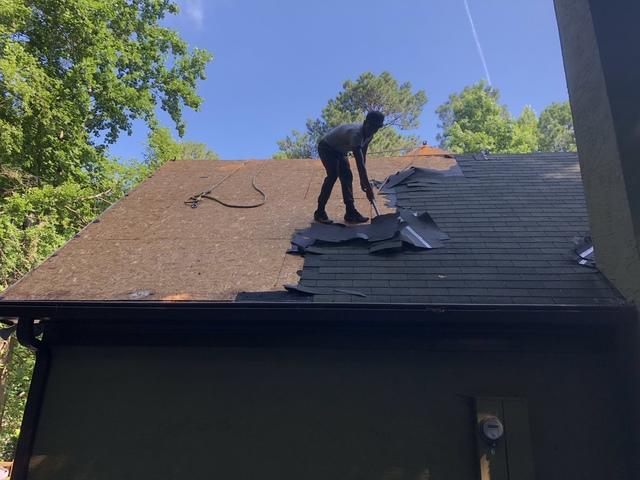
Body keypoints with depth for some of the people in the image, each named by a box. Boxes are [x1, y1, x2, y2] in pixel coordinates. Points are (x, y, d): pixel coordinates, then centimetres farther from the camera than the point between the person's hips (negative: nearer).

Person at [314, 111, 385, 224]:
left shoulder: (368, 134, -11)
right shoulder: (356, 133, -38)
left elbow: (363, 157, -2)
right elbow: (360, 163, -43)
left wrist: (362, 179, -4)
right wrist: (368, 187, -45)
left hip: (339, 150, 9)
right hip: (326, 147, -9)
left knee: (347, 177, -2)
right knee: (333, 175, -22)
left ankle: (350, 212, -3)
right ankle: (320, 212, -16)